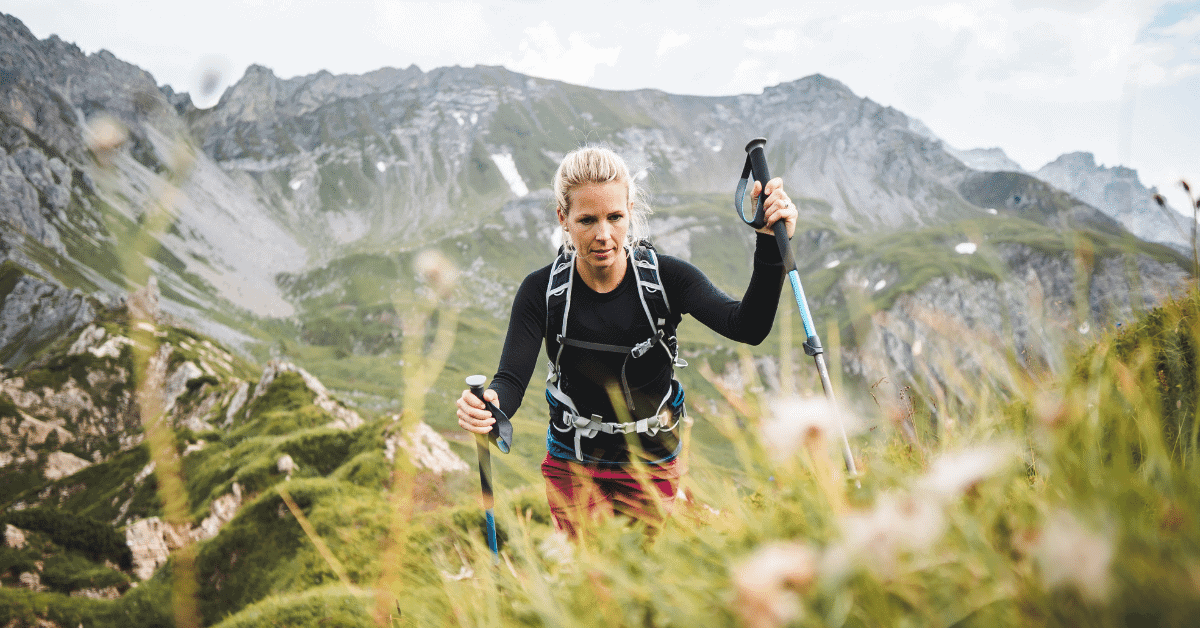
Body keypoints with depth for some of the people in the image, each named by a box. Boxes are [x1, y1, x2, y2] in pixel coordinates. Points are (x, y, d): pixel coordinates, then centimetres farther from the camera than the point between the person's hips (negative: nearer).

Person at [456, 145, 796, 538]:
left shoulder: (665, 277, -15)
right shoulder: (543, 290, -14)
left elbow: (748, 327, -28)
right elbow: (513, 377, -20)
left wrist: (770, 246, -42)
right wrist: (487, 407, -43)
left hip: (652, 466, 0)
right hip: (573, 468, 0)